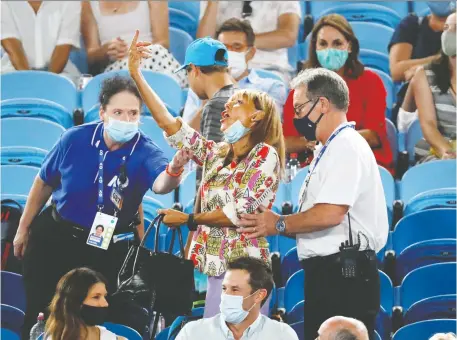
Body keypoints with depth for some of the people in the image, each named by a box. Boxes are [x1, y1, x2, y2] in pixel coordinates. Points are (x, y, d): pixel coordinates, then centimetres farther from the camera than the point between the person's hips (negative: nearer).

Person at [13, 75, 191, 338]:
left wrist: (173, 172, -69)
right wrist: (24, 228, 8)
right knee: (39, 313, 11)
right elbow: (44, 183, 1)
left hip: (108, 248, -1)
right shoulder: (75, 139, -15)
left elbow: (161, 184, -44)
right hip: (55, 236, 1)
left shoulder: (145, 153, -21)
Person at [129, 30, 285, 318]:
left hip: (244, 269, -7)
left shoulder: (265, 155, -5)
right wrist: (136, 76, 8)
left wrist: (188, 219, -4)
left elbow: (242, 211, -12)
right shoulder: (216, 153, 15)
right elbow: (169, 124, 11)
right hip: (216, 267, 7)